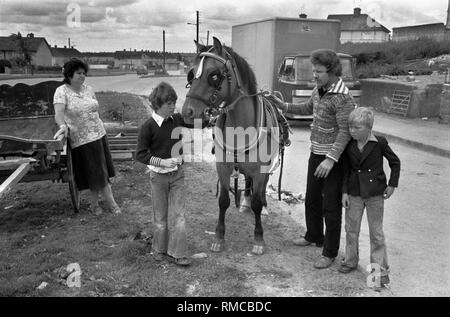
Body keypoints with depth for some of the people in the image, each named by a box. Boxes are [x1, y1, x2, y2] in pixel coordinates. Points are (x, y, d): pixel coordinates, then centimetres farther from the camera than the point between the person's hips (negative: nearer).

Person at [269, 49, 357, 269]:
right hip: (316, 153, 9)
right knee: (312, 199, 21)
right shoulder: (319, 89, 5)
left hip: (333, 158, -9)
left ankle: (330, 253, 15)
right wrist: (283, 106, 11)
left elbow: (345, 131, -27)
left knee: (331, 206, 1)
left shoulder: (342, 98, -23)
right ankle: (313, 236, 43)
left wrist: (331, 159, -33)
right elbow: (308, 108, 22)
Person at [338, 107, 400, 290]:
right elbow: (346, 170, 4)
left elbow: (395, 162, 3)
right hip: (354, 193, 3)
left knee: (376, 232, 4)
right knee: (351, 229, 11)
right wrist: (345, 192, 0)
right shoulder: (349, 146, -2)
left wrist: (392, 184, -1)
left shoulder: (379, 143, -10)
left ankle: (380, 269, 15)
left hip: (375, 194, -3)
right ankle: (350, 261, 30)